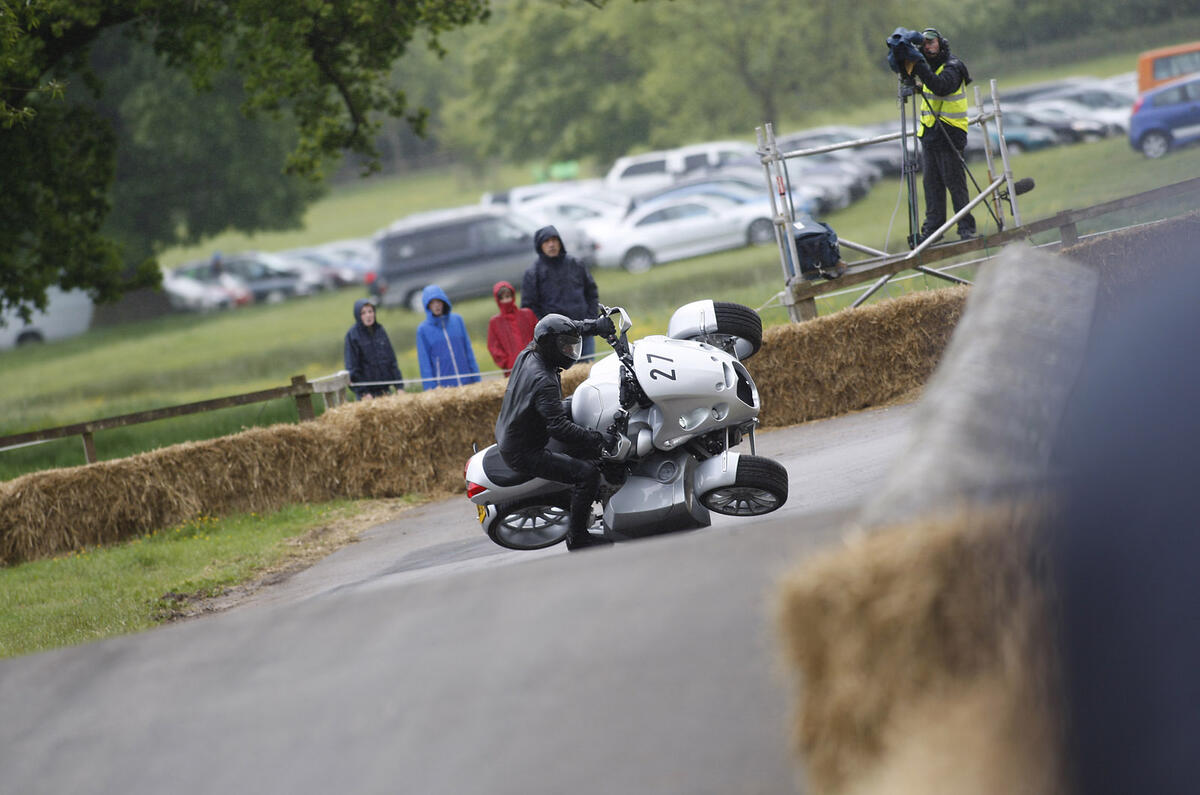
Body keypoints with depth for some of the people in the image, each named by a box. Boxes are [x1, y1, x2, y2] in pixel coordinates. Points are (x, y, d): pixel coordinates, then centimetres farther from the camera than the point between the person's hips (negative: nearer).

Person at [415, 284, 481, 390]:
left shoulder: (457, 320, 7)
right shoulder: (423, 329, 0)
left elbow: (468, 350, 11)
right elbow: (424, 361, 1)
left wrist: (476, 379, 8)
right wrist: (431, 387, -5)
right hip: (443, 386, -3)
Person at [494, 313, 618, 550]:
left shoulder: (528, 355, -1)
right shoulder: (543, 382, -29)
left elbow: (569, 329, 16)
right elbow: (559, 427, -37)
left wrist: (596, 325, 4)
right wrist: (601, 439, -34)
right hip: (523, 454, -10)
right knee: (587, 471, -19)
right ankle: (577, 537, -9)